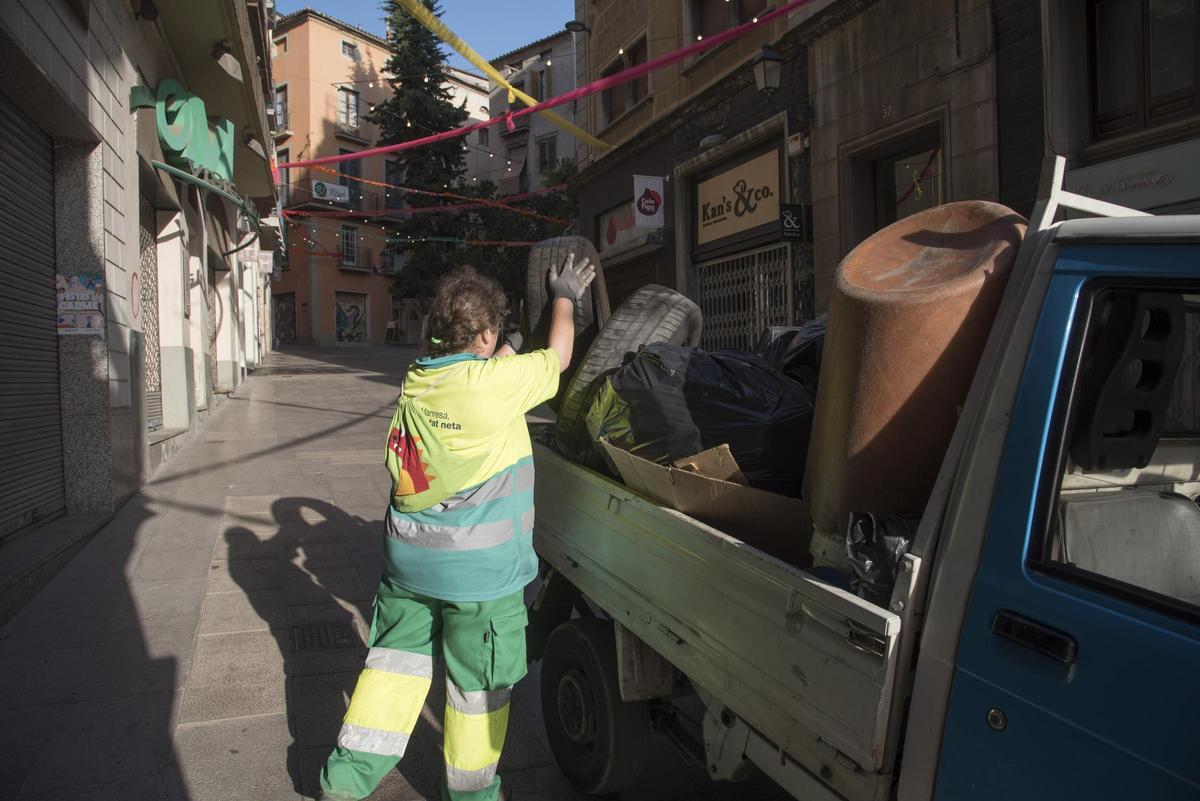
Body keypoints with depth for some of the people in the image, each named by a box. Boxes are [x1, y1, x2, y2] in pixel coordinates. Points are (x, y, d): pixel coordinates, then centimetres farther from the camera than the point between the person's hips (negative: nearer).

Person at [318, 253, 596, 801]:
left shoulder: (417, 380, 2)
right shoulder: (495, 382, -17)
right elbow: (557, 358, 0)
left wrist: (507, 352, 31)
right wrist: (564, 298, 15)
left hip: (407, 557, 6)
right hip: (479, 570, -6)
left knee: (395, 659, 21)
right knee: (478, 683, 13)